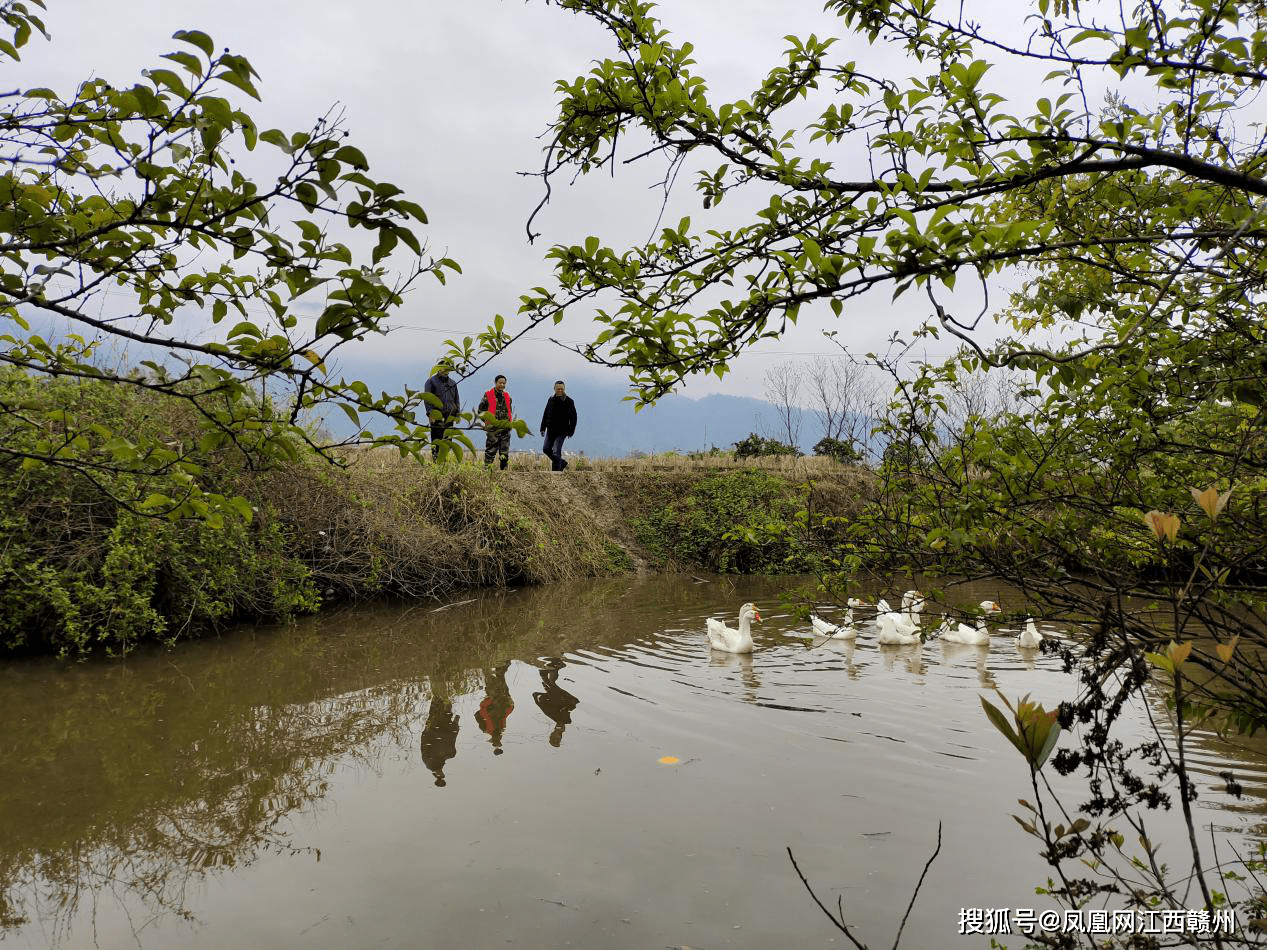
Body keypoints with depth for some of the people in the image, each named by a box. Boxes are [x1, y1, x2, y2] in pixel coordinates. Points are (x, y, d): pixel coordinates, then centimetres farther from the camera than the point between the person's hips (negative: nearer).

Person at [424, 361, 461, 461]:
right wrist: (430, 412, -14)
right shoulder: (431, 381, 3)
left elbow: (456, 399, 23)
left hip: (449, 415, 5)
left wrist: (457, 414, 13)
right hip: (437, 416, -5)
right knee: (437, 439, -7)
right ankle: (435, 460, -6)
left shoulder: (452, 383, 20)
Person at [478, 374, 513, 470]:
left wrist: (511, 420, 14)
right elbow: (481, 409, 3)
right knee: (491, 448, -4)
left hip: (506, 427, 5)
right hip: (493, 427, -5)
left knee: (505, 449, 4)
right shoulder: (488, 395, 0)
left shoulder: (507, 396, 16)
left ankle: (504, 468, 8)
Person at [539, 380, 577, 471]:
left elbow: (573, 417, -5)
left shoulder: (568, 401, -6)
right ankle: (562, 462, 25)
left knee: (556, 451, -13)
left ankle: (556, 471, -6)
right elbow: (545, 414, 15)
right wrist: (543, 428, 10)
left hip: (562, 431, -6)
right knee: (546, 449, 7)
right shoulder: (551, 399, 8)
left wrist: (571, 431, -11)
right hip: (551, 429, 6)